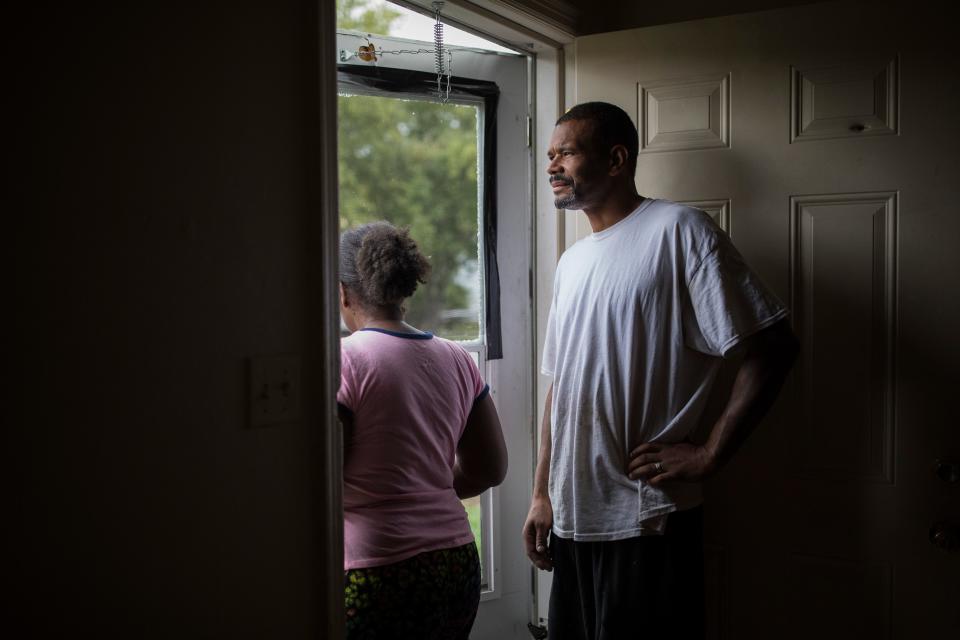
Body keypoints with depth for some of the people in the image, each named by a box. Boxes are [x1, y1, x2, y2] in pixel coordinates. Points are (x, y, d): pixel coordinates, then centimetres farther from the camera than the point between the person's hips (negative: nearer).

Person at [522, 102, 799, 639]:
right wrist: (542, 494, 14)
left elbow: (772, 347, -14)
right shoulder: (571, 262, 15)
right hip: (571, 519, 7)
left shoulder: (678, 230, -9)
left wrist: (708, 456, -16)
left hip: (646, 521, -7)